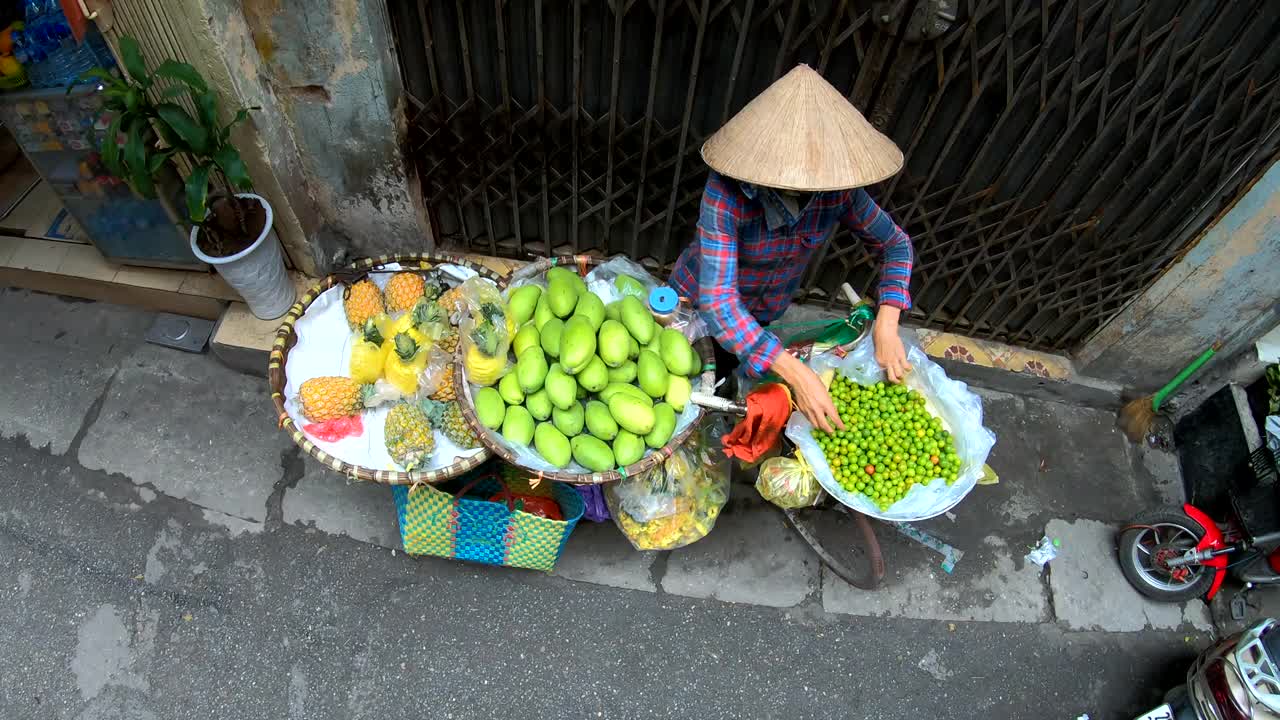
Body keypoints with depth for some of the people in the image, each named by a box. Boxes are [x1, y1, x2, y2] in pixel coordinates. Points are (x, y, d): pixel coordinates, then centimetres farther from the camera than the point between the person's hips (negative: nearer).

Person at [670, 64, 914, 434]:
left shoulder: (838, 190, -25)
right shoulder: (727, 193, -39)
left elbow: (896, 244, -9)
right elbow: (716, 299, -45)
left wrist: (887, 323, -26)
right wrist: (796, 372, -51)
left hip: (766, 311, 4)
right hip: (698, 302, -3)